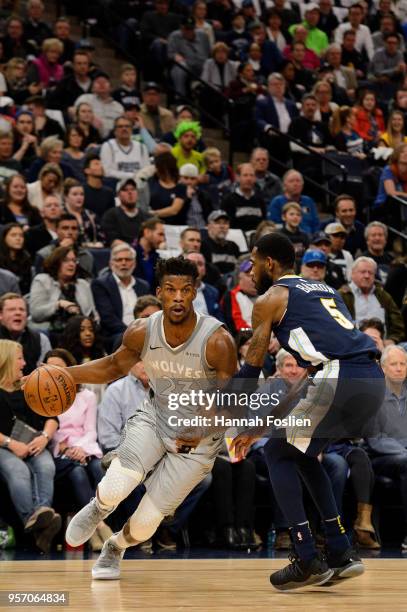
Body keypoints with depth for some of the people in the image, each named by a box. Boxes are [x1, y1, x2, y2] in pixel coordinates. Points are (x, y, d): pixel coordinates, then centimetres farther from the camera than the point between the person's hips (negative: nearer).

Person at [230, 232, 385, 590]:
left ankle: (308, 561, 2)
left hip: (341, 380, -7)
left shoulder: (270, 299, 10)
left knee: (278, 453, 11)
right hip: (374, 381, 7)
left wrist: (249, 428, 19)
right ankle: (341, 553, 20)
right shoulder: (324, 290, 31)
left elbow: (252, 370, 10)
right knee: (302, 452, 26)